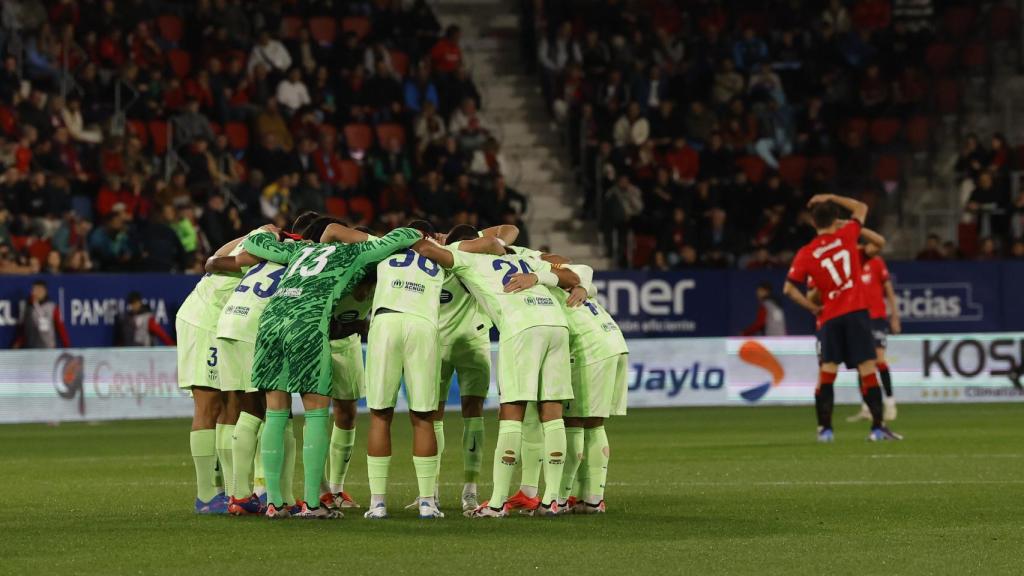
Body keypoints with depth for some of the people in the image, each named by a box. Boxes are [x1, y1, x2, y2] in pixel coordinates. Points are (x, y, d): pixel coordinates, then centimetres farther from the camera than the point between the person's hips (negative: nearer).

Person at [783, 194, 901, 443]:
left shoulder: (806, 254, 2)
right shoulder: (846, 235, 2)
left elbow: (789, 288, 0)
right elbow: (861, 208, 20)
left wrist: (812, 307, 8)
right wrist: (831, 198, 21)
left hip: (831, 317, 1)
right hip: (857, 311, -1)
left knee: (827, 373, 5)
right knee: (867, 370, -2)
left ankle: (825, 428, 2)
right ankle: (877, 427, -5)